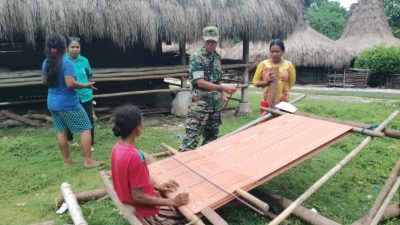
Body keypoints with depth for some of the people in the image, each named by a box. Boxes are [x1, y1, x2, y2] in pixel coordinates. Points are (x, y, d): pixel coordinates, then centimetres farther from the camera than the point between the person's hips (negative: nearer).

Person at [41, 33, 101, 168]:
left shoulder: (46, 63, 4)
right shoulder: (66, 63, -20)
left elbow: (44, 81, 16)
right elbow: (70, 83, -27)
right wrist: (86, 85, -14)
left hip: (52, 103, 8)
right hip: (68, 104, -8)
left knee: (61, 131, 15)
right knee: (85, 129, 0)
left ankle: (67, 159, 25)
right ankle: (88, 160, 1)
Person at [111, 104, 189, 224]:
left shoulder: (118, 146, -4)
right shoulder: (135, 156, -31)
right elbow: (138, 197, -25)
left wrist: (156, 187, 6)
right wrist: (173, 202, -19)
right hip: (145, 212, -8)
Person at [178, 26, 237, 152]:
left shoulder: (217, 56, 9)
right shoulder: (196, 57, -13)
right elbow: (200, 82, -22)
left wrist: (222, 95, 12)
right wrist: (223, 88, -27)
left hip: (215, 102, 7)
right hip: (200, 102, -7)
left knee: (212, 135, 15)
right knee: (192, 135, -9)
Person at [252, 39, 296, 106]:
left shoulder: (288, 65, 1)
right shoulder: (263, 64, 0)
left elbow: (291, 83, 9)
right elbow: (255, 81, 3)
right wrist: (267, 82, -14)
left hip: (283, 101, 1)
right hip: (267, 101, 0)